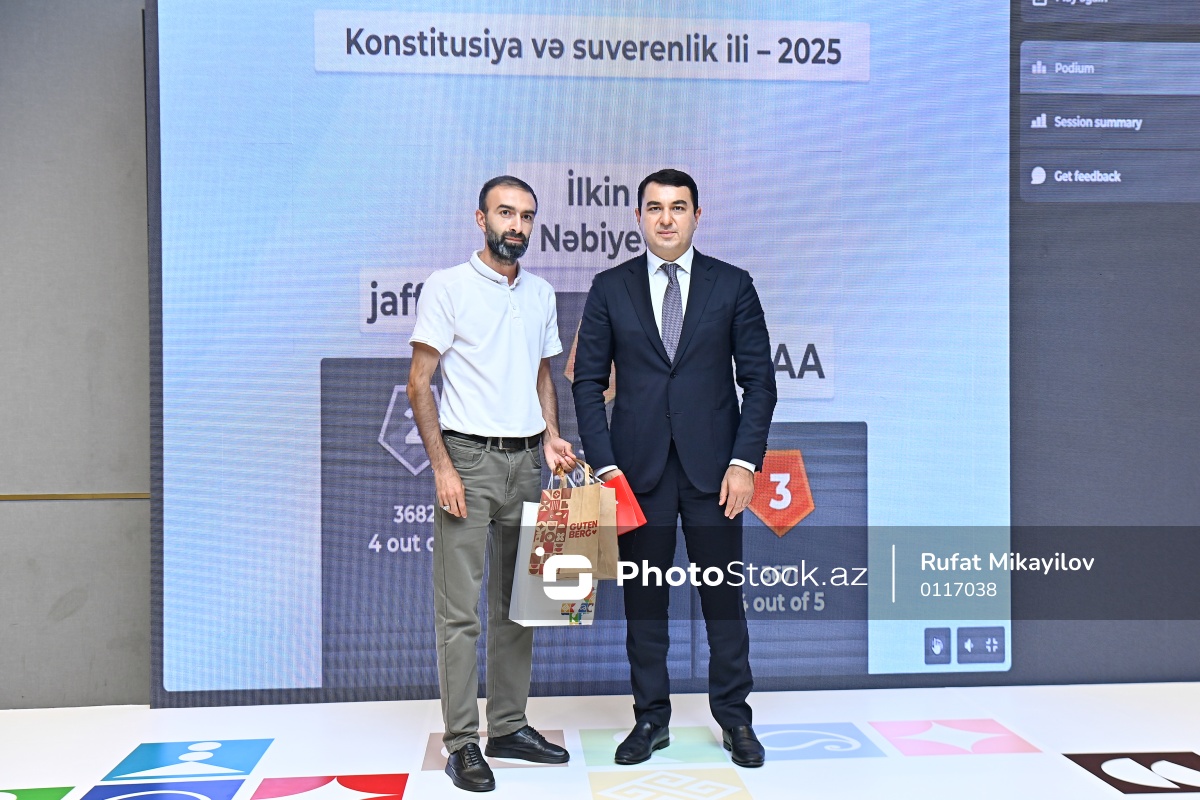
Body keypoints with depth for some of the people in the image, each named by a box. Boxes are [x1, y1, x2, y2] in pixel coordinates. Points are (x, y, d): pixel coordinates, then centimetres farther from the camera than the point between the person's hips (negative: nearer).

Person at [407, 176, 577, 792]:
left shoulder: (541, 294, 13)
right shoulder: (448, 286, -3)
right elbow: (419, 383, -7)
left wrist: (551, 436, 3)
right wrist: (442, 466, -14)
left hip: (527, 463, 6)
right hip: (469, 460, -6)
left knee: (519, 602, 11)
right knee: (460, 609, -3)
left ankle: (509, 726, 23)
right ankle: (461, 743, 6)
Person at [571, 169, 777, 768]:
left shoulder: (732, 285, 4)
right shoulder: (610, 289, 5)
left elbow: (758, 380, 2)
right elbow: (587, 382, 4)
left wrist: (745, 461, -7)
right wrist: (604, 464, -5)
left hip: (713, 466, 0)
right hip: (639, 469, 1)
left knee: (723, 595, 7)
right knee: (643, 597, 8)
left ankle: (734, 719, 22)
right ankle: (651, 718, 22)